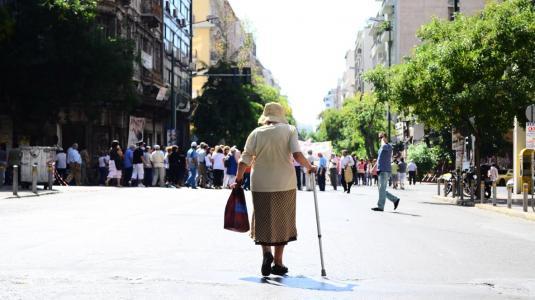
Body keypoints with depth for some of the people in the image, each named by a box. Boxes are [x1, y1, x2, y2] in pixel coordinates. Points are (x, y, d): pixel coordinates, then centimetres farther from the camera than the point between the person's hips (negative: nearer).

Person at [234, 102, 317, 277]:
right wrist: (309, 167, 3)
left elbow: (244, 160, -2)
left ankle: (266, 251, -12)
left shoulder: (256, 133, 1)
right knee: (281, 221, 12)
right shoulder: (289, 130, -2)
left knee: (263, 220, 12)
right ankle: (278, 263, 15)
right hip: (285, 184, 0)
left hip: (261, 185, 0)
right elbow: (297, 155, -13)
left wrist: (238, 179, 9)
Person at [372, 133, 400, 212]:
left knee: (382, 189, -7)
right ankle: (395, 200, 17)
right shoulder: (382, 148, 19)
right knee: (382, 189, 10)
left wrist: (383, 140, -12)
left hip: (385, 171, -9)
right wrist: (375, 168, 27)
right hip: (381, 170, 9)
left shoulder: (388, 146, -8)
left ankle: (380, 206, -3)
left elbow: (383, 146, -30)